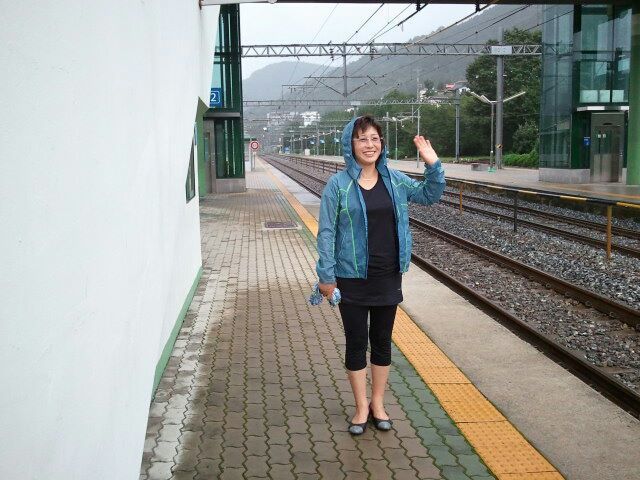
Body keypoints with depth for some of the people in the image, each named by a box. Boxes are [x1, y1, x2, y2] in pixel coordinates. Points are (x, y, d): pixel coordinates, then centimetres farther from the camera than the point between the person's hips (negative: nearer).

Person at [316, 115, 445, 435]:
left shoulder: (394, 179, 1)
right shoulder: (338, 184, -9)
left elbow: (430, 195, 12)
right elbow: (326, 233, -8)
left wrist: (433, 164, -4)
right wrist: (326, 276, -10)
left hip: (388, 276, 3)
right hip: (352, 278, -3)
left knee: (382, 341, 14)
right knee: (356, 343, 8)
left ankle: (378, 403, 31)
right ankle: (362, 407, 24)